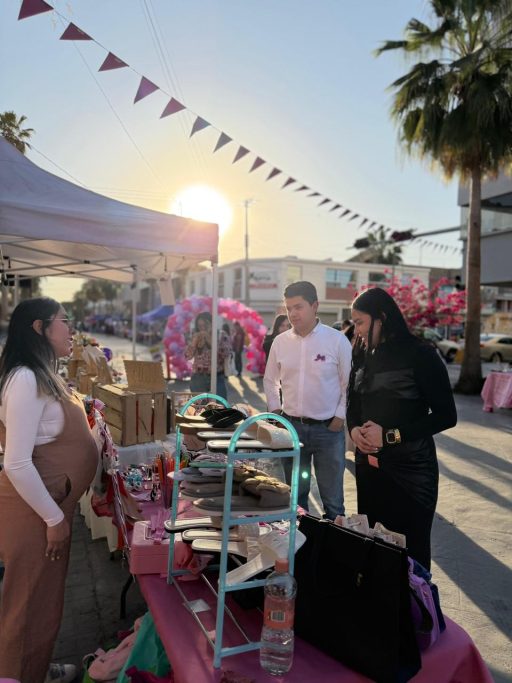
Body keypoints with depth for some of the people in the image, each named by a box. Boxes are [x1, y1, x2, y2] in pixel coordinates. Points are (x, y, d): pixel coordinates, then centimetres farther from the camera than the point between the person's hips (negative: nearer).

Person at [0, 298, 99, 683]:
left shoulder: (45, 374, 7)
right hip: (34, 511, -9)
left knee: (46, 594, 24)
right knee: (31, 600, 10)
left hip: (52, 503, 10)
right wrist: (54, 518, -19)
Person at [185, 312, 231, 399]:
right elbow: (188, 356, -1)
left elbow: (226, 354, -16)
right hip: (198, 378, 2)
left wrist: (211, 340, -16)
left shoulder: (221, 337, 1)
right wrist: (194, 341, -13)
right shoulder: (195, 338, 8)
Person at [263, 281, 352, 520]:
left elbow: (350, 384, -2)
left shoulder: (337, 340, -7)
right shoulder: (280, 341, 3)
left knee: (332, 497, 6)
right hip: (292, 426, 3)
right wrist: (275, 410, 7)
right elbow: (270, 380, 15)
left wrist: (340, 417, -6)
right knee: (295, 494, 16)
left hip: (328, 428, -3)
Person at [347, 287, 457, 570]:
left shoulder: (420, 355, -13)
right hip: (368, 466, 6)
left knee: (411, 549, 8)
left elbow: (446, 415, -13)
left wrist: (390, 435, -18)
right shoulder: (364, 355, 7)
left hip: (410, 469, -6)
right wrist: (353, 428, -5)